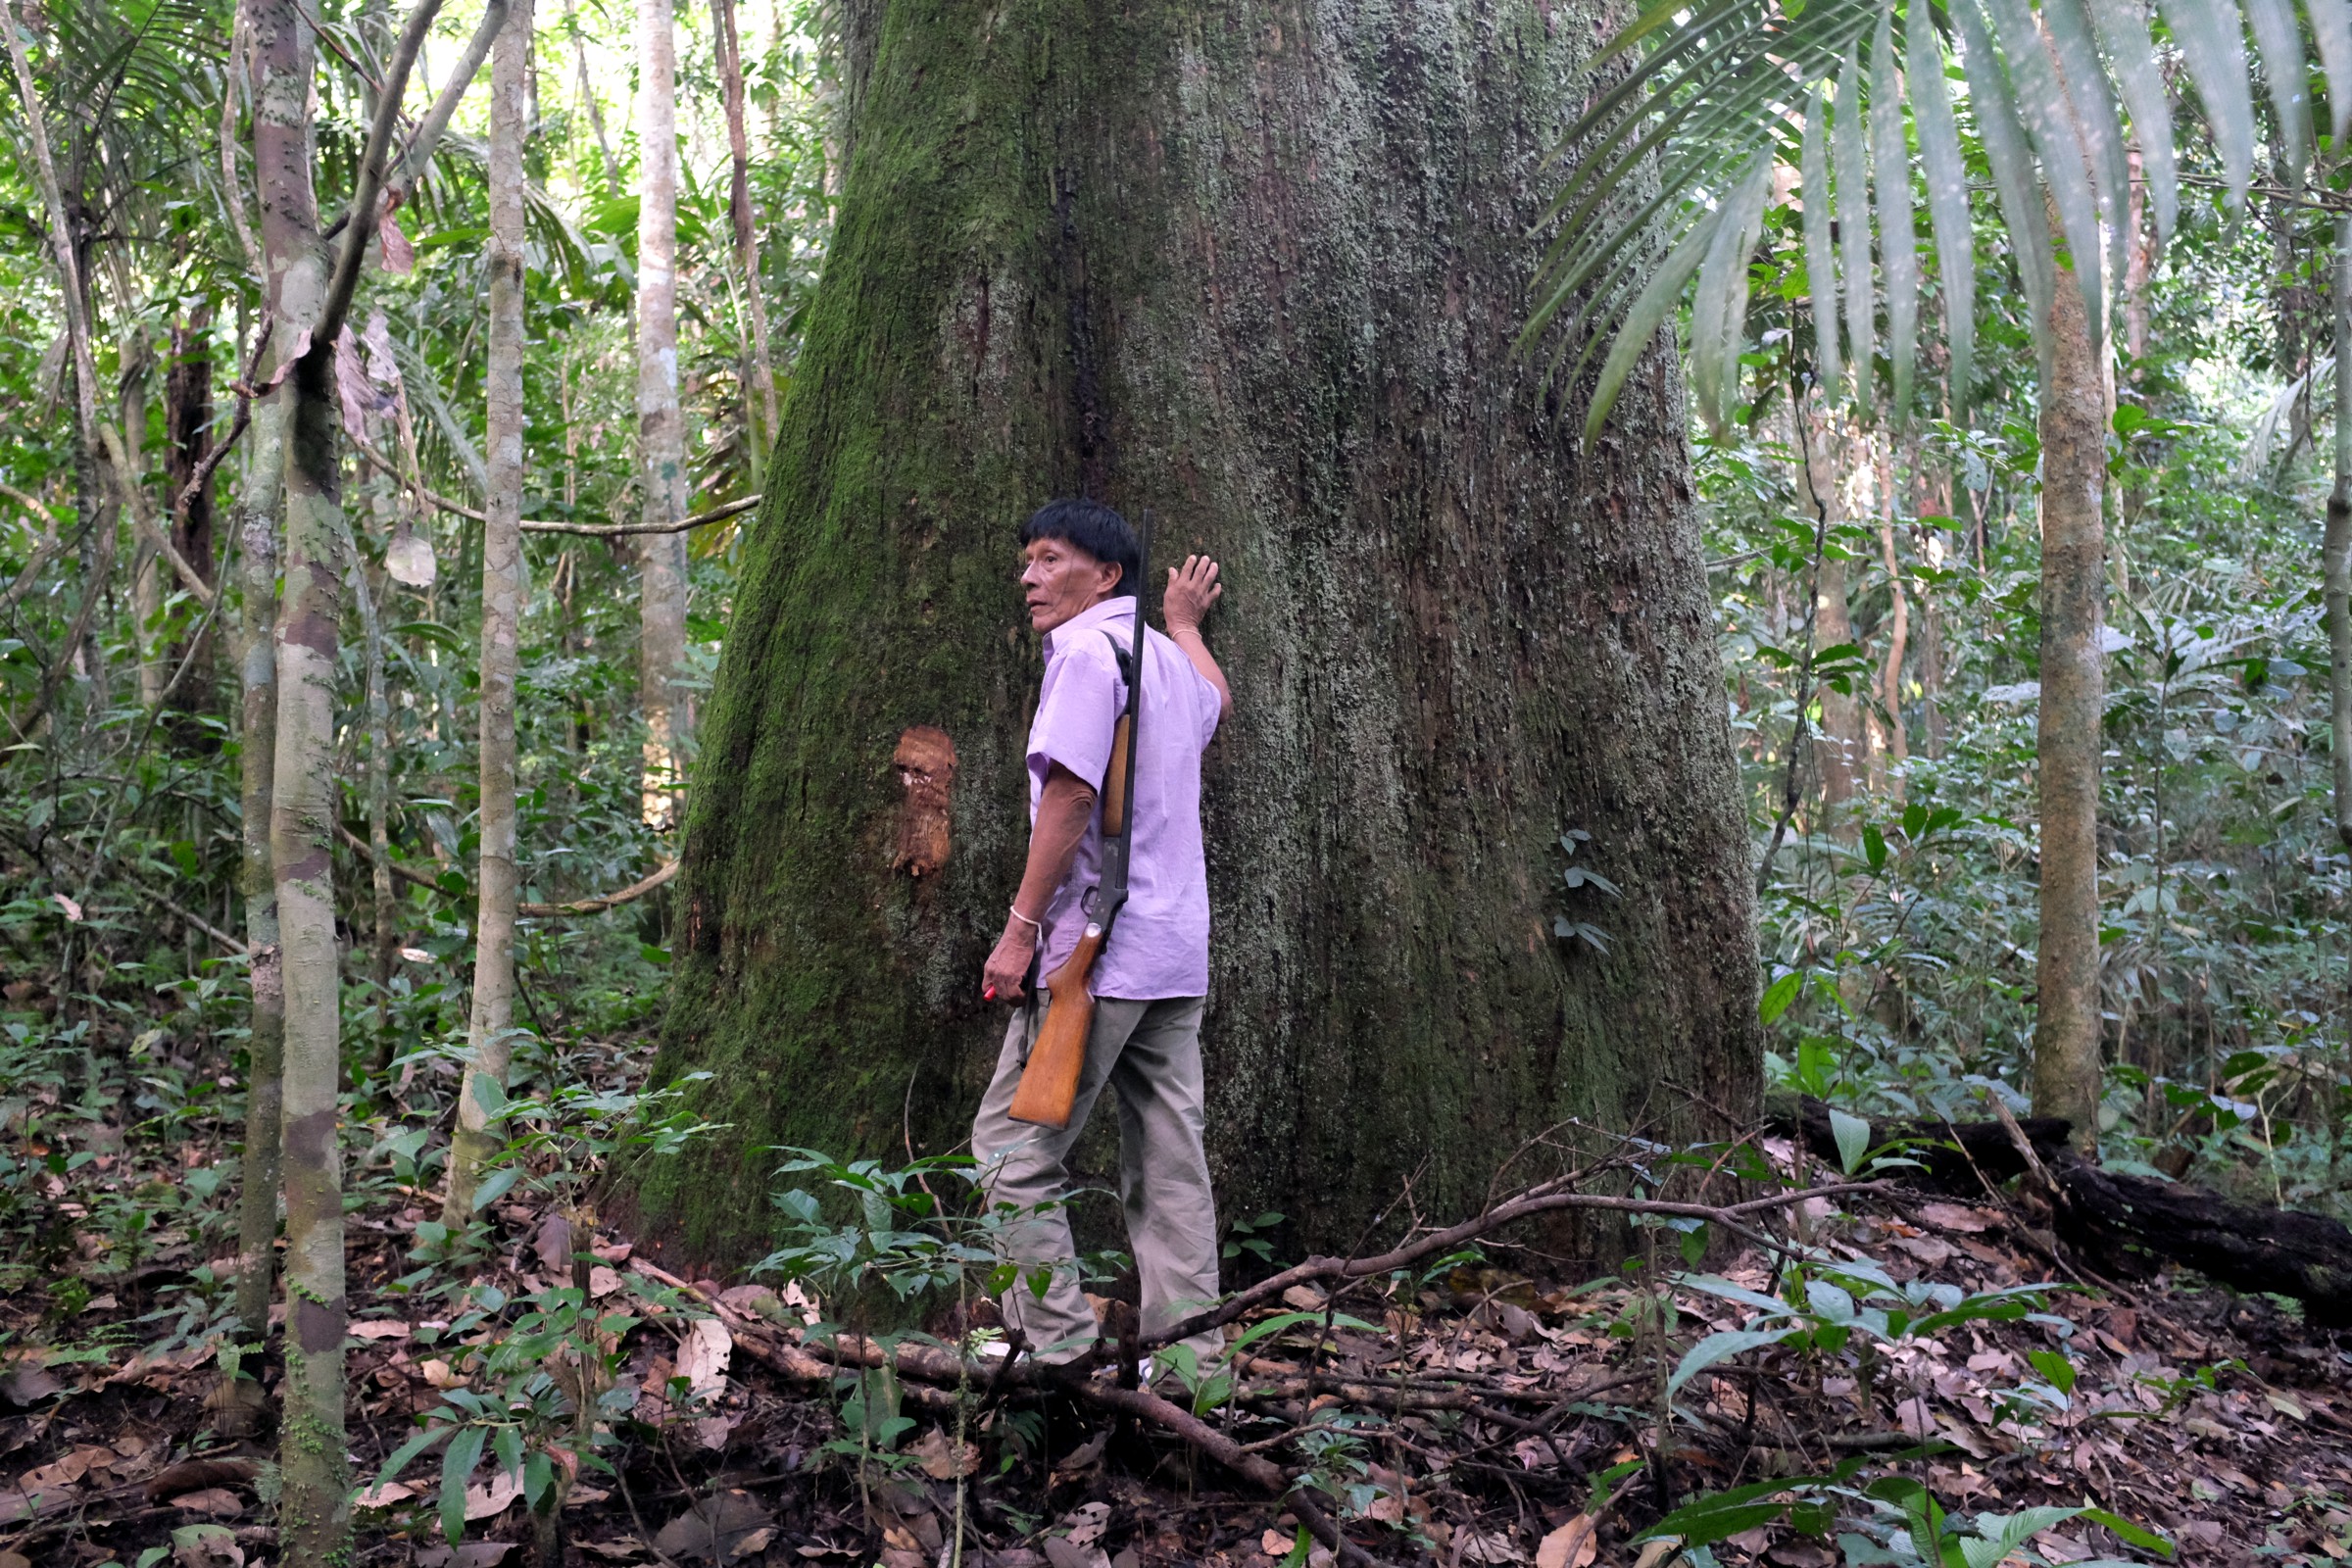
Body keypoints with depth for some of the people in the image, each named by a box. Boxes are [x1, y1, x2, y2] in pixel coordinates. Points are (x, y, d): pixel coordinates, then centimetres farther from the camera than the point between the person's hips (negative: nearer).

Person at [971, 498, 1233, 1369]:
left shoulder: (1089, 649, -8)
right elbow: (1214, 704, 43)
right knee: (1170, 1165, 8)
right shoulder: (1165, 655, 18)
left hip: (1098, 948, -9)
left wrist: (1021, 927, -16)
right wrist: (1185, 622, 58)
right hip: (1179, 954, 9)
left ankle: (1059, 1345, -2)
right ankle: (1189, 1360, 10)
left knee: (1013, 1150, -2)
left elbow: (1068, 792, -18)